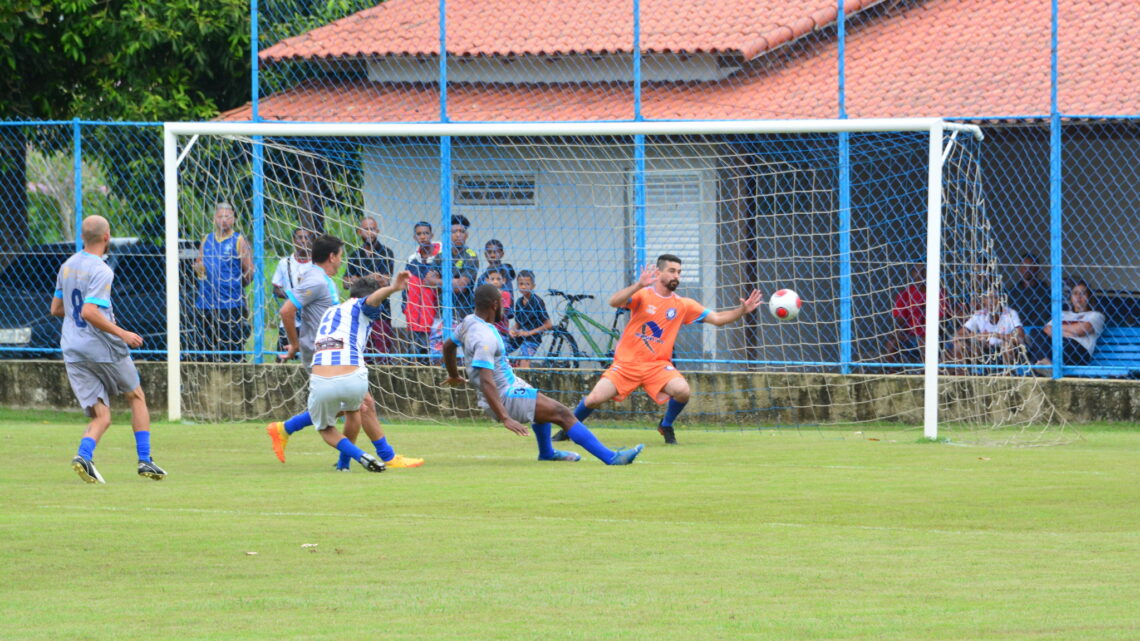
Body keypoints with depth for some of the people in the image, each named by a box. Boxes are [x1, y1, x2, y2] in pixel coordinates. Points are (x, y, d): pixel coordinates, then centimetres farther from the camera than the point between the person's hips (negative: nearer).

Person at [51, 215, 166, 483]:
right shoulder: (101, 271, -15)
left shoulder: (67, 267, 10)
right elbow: (89, 312, -25)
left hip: (73, 351, 6)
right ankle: (145, 460, 14)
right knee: (136, 397, 17)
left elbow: (56, 308, 19)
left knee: (101, 416, 4)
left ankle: (84, 454, -25)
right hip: (104, 349, -6)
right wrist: (122, 333, -20)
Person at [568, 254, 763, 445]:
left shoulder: (683, 305, 4)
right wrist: (639, 285, -38)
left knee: (682, 390, -26)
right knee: (594, 399, -14)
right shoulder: (643, 295, -6)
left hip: (658, 365, 2)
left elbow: (717, 319, 5)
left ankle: (666, 426, 5)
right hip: (627, 363, -2)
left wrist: (742, 311, -11)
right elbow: (614, 302, -24)